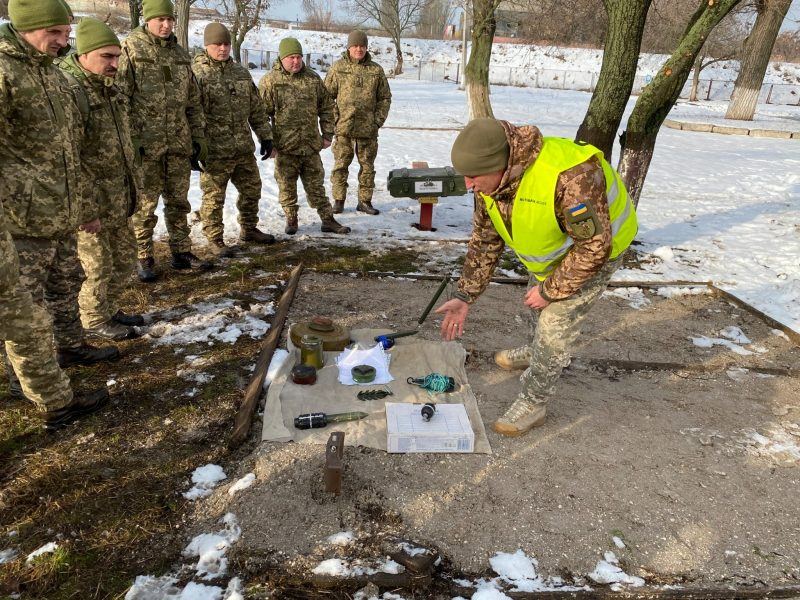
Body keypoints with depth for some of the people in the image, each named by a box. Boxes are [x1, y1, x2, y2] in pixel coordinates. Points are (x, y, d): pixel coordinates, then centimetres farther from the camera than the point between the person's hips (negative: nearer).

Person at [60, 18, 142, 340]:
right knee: (99, 266, 4)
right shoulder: (65, 88, -18)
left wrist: (131, 186, 20)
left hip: (119, 199, 8)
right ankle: (94, 320, 25)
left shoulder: (108, 87, 10)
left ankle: (110, 309, 36)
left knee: (125, 256, 18)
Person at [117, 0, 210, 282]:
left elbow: (193, 102, 16)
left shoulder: (181, 54, 13)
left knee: (178, 202, 11)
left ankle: (181, 252, 22)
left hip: (179, 144, 5)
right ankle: (144, 258, 14)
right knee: (145, 205, 2)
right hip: (145, 145, -5)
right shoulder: (130, 49, -4)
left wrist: (199, 139, 12)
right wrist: (130, 141, -14)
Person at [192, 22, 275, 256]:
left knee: (252, 190, 16)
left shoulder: (241, 72, 11)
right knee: (214, 198, 3)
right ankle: (215, 240, 17)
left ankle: (249, 229, 35)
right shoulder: (197, 74, -8)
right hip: (214, 151, -6)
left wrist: (265, 135, 13)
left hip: (244, 148, 6)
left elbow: (256, 108, 16)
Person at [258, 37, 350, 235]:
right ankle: (291, 220, 22)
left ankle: (328, 220, 17)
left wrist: (327, 134, 9)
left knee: (316, 185, 10)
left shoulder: (313, 78, 6)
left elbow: (326, 108, 13)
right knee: (287, 187, 7)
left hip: (311, 145, 2)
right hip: (284, 147, -2)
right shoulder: (270, 81, -4)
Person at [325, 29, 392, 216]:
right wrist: (334, 118, -4)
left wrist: (378, 120, 1)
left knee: (367, 165, 7)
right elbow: (327, 95, 5)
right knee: (341, 164, 3)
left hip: (368, 129, 2)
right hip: (343, 127, -1)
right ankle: (338, 200, 13)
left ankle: (365, 201, 18)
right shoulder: (338, 68, 3)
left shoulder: (376, 70, 6)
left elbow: (385, 97, 11)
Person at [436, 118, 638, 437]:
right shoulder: (491, 179, -19)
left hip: (595, 249, -7)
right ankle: (535, 352, 54)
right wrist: (465, 296, -9)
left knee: (555, 324, -9)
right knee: (536, 303, 24)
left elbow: (595, 246, -35)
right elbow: (485, 240, -7)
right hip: (552, 247, 7)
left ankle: (533, 402, 10)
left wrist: (551, 290, -25)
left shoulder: (570, 177, -45)